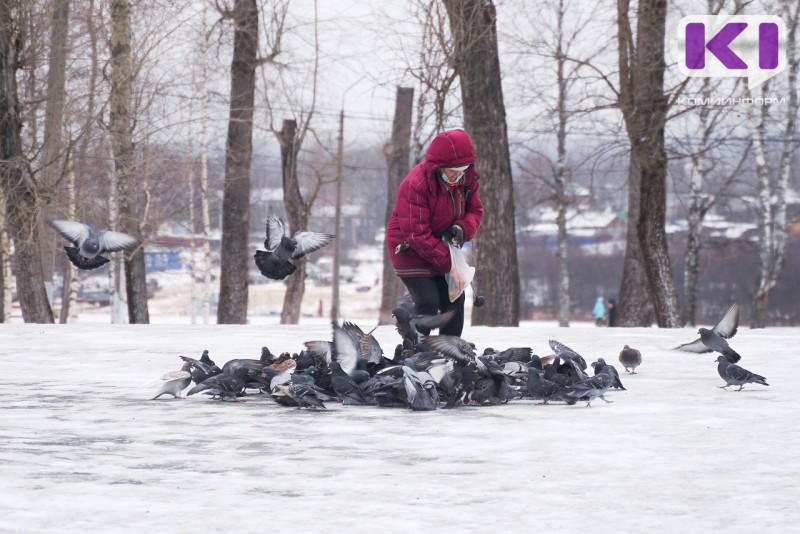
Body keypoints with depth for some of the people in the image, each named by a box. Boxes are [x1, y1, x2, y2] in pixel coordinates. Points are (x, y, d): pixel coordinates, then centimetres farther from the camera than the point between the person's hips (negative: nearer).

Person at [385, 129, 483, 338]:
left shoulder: (466, 179, -9)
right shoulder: (414, 186, -31)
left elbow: (475, 210, 4)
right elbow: (417, 235, -29)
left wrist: (462, 229, -21)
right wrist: (449, 263, -29)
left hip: (443, 247, 7)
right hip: (409, 248, -7)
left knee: (455, 301, 4)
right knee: (428, 302, -18)